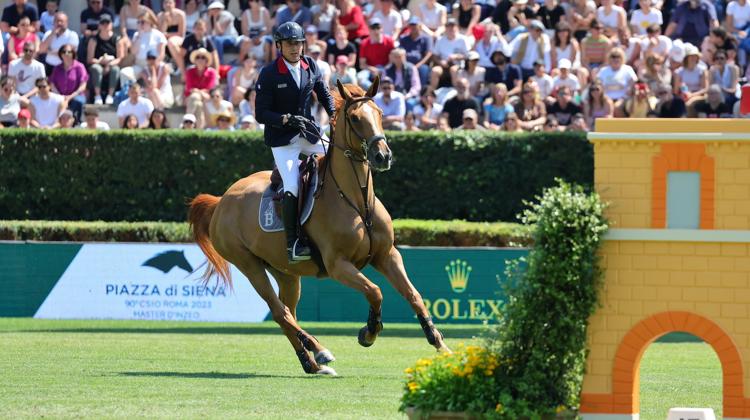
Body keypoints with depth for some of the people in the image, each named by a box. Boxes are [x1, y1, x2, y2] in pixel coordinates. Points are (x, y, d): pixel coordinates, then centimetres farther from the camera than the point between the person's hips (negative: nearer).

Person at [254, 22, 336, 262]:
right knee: (292, 187, -18)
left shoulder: (311, 66, 3)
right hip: (282, 139, -6)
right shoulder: (269, 74, -12)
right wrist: (287, 119, -26)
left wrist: (335, 116, 0)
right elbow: (261, 114, -13)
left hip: (309, 132, 6)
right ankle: (292, 245, -16)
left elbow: (325, 95, 18)